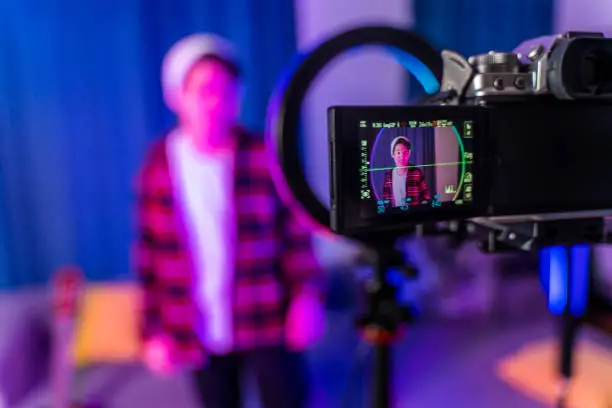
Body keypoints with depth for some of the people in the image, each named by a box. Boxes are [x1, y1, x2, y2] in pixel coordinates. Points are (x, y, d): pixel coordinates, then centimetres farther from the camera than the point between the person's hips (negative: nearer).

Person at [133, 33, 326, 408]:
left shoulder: (265, 157, -6)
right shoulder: (158, 167, -2)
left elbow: (296, 233, -2)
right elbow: (149, 255, 2)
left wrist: (308, 296, -14)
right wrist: (154, 330, 1)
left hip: (268, 320, -1)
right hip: (200, 331, 2)